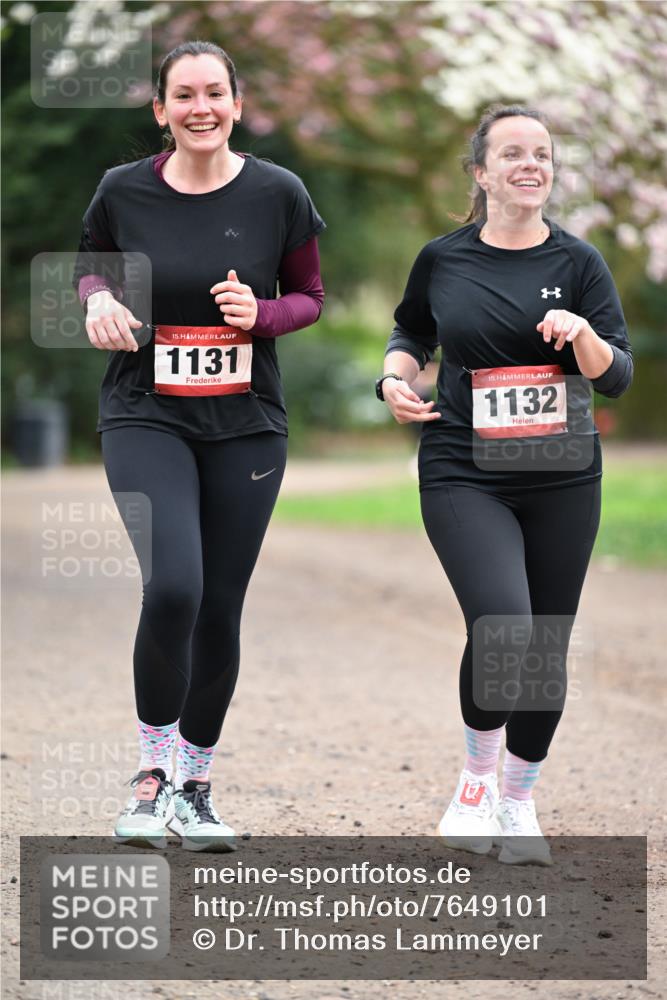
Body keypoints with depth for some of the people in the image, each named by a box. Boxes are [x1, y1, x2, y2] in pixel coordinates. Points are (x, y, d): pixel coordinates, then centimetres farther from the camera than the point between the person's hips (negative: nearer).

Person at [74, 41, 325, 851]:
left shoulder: (278, 195, -3)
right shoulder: (122, 192, -3)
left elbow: (309, 295, 8)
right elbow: (90, 266, 14)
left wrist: (262, 314, -12)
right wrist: (98, 299, -8)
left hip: (245, 426, 2)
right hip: (145, 416, -2)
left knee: (219, 610, 6)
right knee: (172, 588, -21)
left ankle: (195, 785, 24)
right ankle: (152, 774, -2)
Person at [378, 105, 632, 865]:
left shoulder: (578, 262, 1)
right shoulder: (442, 260, 2)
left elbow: (617, 378, -3)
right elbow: (412, 332, 22)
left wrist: (583, 336, -23)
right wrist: (395, 377, 1)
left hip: (562, 481, 2)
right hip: (464, 476, -2)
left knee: (546, 649, 7)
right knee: (501, 629, -22)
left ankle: (518, 801, 29)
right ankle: (475, 780, 3)